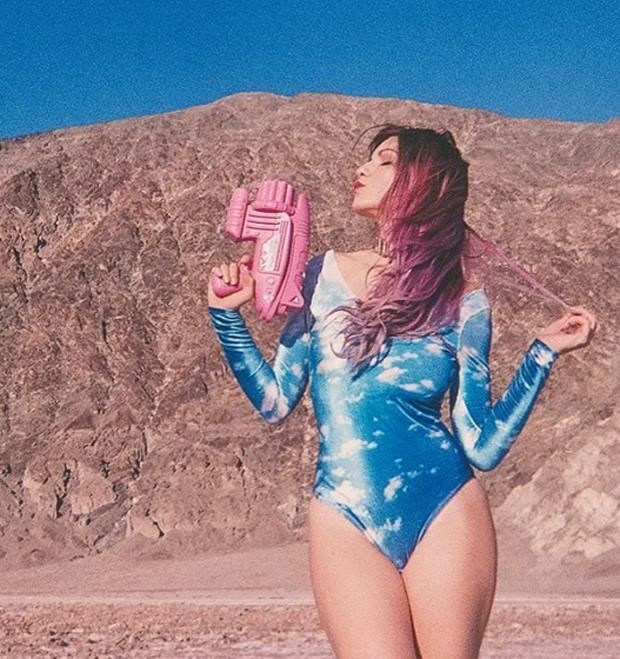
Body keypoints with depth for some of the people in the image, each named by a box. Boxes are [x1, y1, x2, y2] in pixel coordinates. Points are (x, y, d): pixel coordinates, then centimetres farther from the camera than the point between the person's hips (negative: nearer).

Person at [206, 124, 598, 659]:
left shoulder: (463, 301, 2)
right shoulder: (325, 273, 6)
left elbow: (483, 447, -1)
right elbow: (274, 402, 8)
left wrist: (544, 353, -4)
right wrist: (228, 316, 1)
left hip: (445, 515, 0)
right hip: (345, 521, 0)